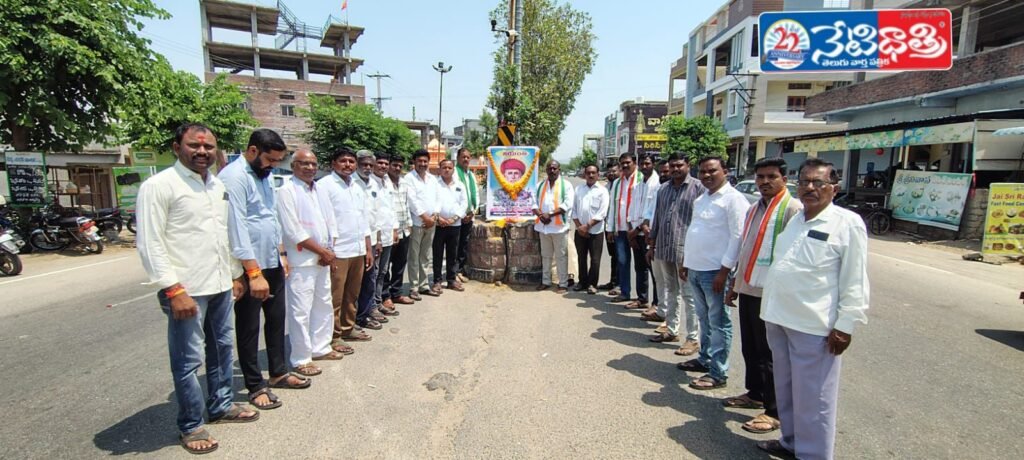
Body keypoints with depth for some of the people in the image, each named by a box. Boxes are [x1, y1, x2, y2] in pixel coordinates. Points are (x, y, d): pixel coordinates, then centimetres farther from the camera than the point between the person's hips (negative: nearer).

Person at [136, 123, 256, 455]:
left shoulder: (217, 185, 12)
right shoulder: (159, 186, -10)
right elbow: (149, 243, -13)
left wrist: (235, 274, 17)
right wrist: (173, 290, -17)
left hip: (221, 285, 7)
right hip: (187, 290, -7)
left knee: (222, 349, 18)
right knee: (188, 360, 3)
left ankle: (221, 405, 36)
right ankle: (190, 425, 20)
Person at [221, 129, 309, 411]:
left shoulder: (264, 176, 11)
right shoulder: (234, 176, -16)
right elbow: (236, 227, -22)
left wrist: (281, 254, 14)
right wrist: (254, 272, -23)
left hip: (272, 263, 8)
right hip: (249, 267, -8)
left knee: (276, 320, 17)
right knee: (249, 327, 6)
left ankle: (278, 373, 32)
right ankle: (255, 386, 18)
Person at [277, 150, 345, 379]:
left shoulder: (319, 190, 13)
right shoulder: (286, 191, -9)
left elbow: (330, 223, 13)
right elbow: (294, 231, -16)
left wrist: (328, 252, -1)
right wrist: (322, 251, -12)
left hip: (323, 259, 8)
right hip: (301, 261, -8)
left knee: (323, 305, 16)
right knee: (301, 311, -2)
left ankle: (321, 347, 30)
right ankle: (301, 359, 9)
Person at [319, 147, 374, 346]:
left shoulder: (356, 187, 16)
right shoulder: (324, 185, -6)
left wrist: (368, 249, 17)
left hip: (358, 250, 7)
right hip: (337, 251, -7)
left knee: (351, 295, 16)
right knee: (334, 298, 1)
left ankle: (347, 328, 29)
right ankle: (333, 336, 12)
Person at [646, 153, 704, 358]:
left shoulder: (698, 188, -5)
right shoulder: (663, 189, 15)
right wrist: (652, 246, 17)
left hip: (686, 250, -6)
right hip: (664, 249, 6)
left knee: (688, 294, -2)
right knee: (671, 291, 16)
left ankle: (693, 339, 6)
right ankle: (672, 330, 28)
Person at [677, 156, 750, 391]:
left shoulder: (733, 199, -11)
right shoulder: (701, 198, 14)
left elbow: (737, 238, -16)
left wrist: (724, 271, -19)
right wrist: (686, 262, 18)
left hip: (714, 271, -8)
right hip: (695, 269, 8)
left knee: (718, 323, 1)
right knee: (704, 319, 19)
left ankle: (718, 373, 9)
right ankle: (705, 359, 32)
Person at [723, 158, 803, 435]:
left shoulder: (793, 209, -11)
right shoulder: (754, 209, 16)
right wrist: (735, 283, 22)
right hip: (748, 289, 8)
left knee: (769, 353, 1)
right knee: (750, 348, 17)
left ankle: (775, 411, 13)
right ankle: (755, 394, 34)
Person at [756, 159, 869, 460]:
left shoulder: (848, 224, -8)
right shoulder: (791, 219, 11)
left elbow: (854, 282, -10)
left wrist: (845, 325, -13)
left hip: (814, 325, -7)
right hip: (778, 318, 7)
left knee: (812, 399, 3)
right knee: (785, 389, 20)